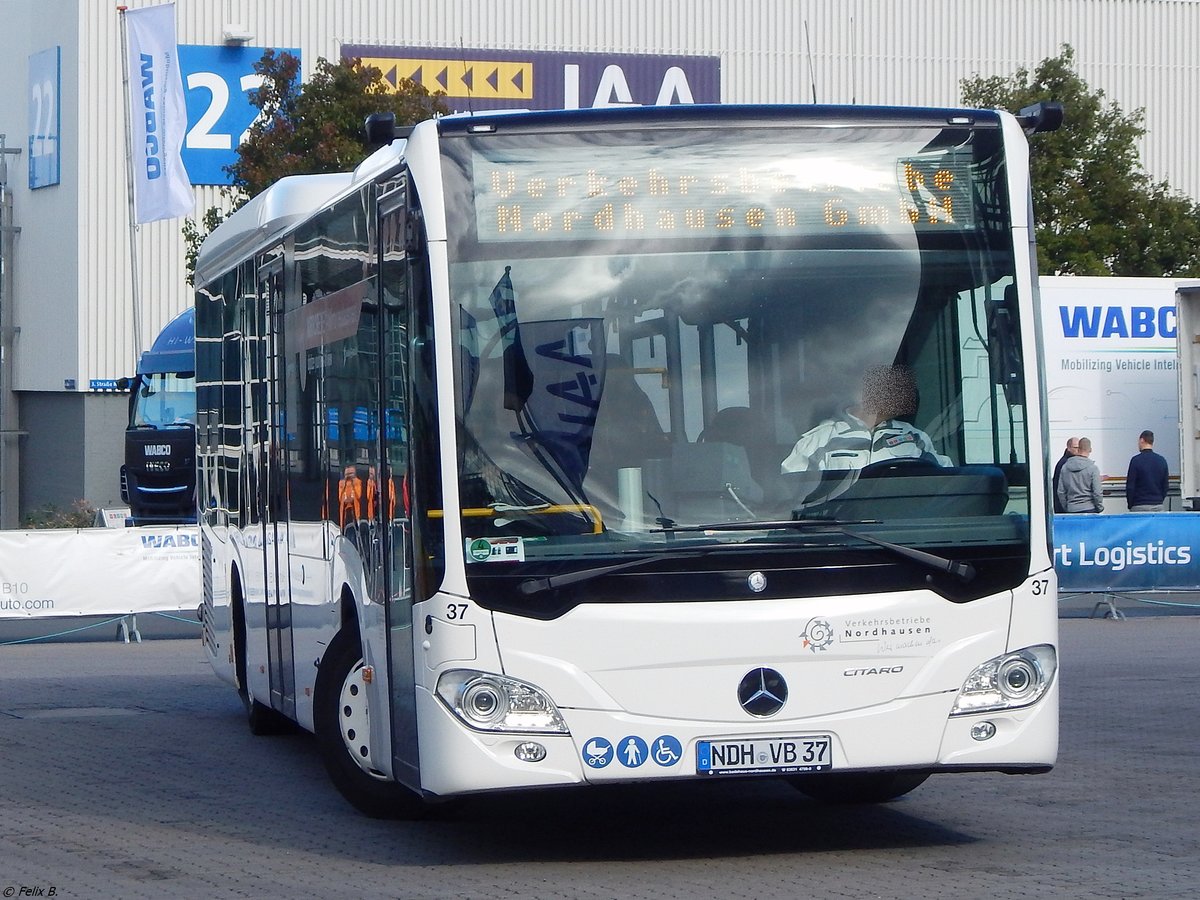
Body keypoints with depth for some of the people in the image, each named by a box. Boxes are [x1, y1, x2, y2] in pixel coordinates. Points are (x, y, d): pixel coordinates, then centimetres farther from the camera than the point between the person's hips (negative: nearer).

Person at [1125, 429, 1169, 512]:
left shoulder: (1136, 460, -8)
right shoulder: (1162, 461, 8)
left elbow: (1130, 486, -8)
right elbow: (1165, 486, 12)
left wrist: (1130, 505, 3)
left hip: (1139, 507, -5)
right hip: (1158, 507, 5)